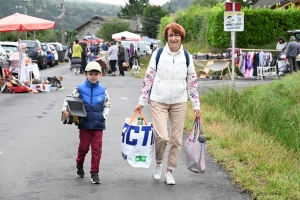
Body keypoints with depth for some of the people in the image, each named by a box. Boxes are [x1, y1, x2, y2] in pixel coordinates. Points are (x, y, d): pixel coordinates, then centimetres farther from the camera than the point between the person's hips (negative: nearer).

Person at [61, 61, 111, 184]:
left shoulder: (103, 91, 3)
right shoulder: (80, 89, -2)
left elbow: (107, 105, 11)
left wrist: (104, 115, -4)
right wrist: (65, 110, -15)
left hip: (98, 124, 1)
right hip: (85, 124, -1)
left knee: (97, 149, 1)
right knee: (83, 147, 9)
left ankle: (94, 173, 8)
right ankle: (79, 165, 37)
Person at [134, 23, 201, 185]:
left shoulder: (187, 57, 3)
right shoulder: (158, 54, -2)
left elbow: (192, 83, 8)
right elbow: (148, 79, 1)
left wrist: (196, 106, 6)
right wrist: (141, 102, 0)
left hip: (179, 103, 2)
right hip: (159, 102, -2)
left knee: (176, 139, 4)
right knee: (162, 137, -14)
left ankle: (169, 172, 18)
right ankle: (158, 163, 15)